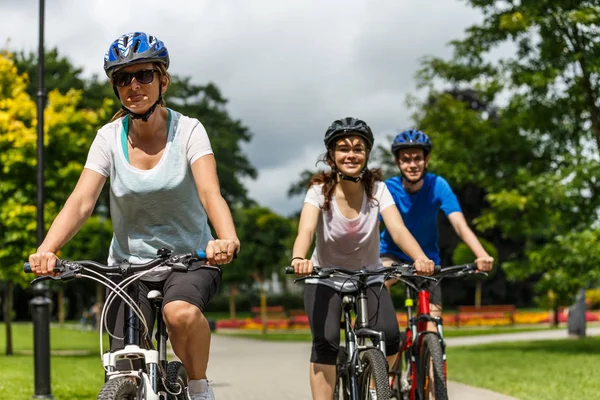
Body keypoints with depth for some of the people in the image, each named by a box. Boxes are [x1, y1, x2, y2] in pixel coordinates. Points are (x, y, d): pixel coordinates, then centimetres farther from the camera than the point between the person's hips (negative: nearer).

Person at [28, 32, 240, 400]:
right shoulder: (110, 137, -6)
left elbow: (210, 192, -26)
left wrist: (228, 239, -47)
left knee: (180, 313, -35)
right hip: (129, 263, 2)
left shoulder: (187, 130, -11)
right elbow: (82, 201, -18)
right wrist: (47, 250, -37)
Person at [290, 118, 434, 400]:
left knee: (389, 337, -20)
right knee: (325, 343, -24)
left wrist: (420, 258, -48)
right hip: (325, 279, -1)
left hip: (369, 277, 1)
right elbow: (306, 229, -33)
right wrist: (298, 259, -56)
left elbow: (398, 229, -27)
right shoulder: (320, 190, -17)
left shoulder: (377, 189, -13)